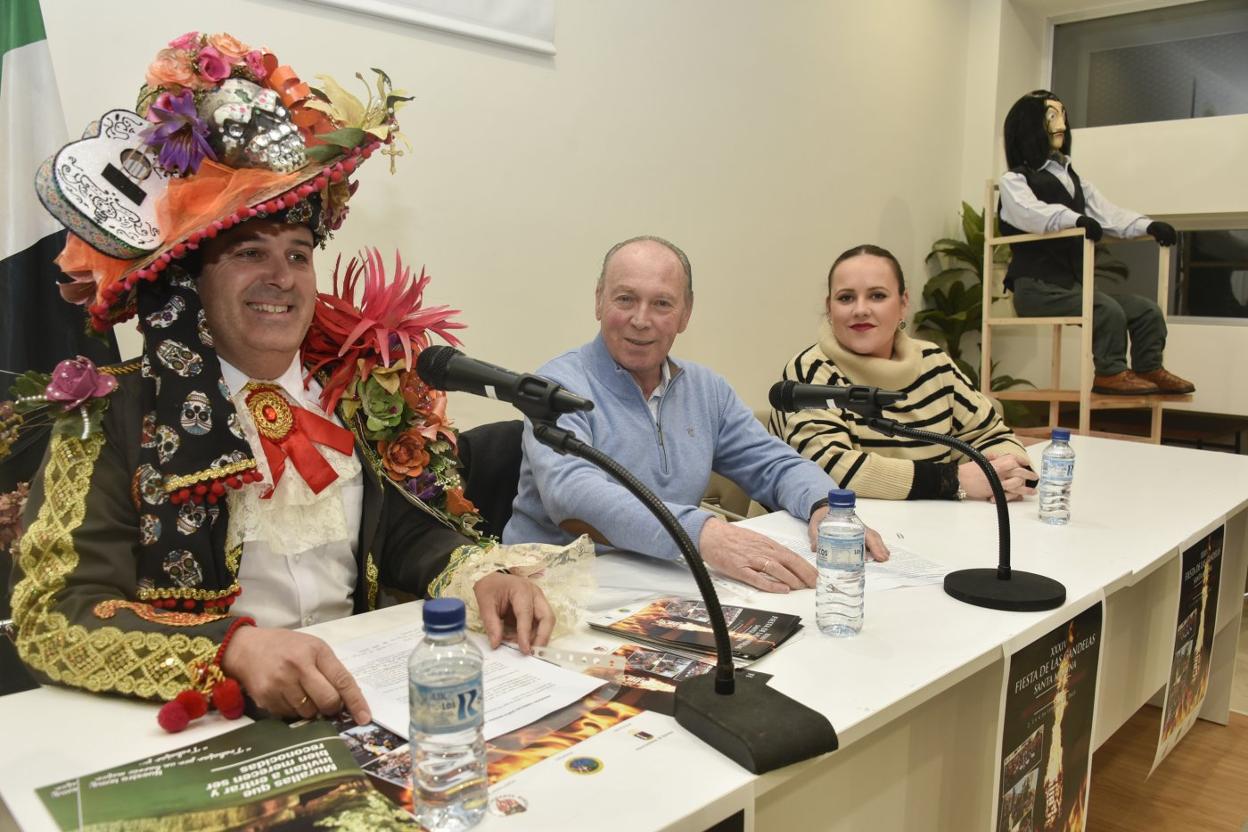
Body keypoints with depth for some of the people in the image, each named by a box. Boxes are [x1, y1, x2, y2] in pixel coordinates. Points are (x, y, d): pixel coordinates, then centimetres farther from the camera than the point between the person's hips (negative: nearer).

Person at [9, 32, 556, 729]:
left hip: (360, 698, 3)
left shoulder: (352, 394, 5)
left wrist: (482, 575, -11)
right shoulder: (112, 420, -7)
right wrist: (234, 647, -31)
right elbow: (52, 616, -14)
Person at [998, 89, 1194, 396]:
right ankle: (1110, 373, -15)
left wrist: (1147, 226, -6)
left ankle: (1149, 369, 6)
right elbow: (1030, 212, -23)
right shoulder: (1014, 180, -1)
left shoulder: (1074, 180, 24)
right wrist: (1075, 219, -39)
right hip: (1037, 287, -8)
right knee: (1108, 310, -26)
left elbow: (1108, 213, 11)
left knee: (1147, 310, -1)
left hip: (1074, 284, 8)